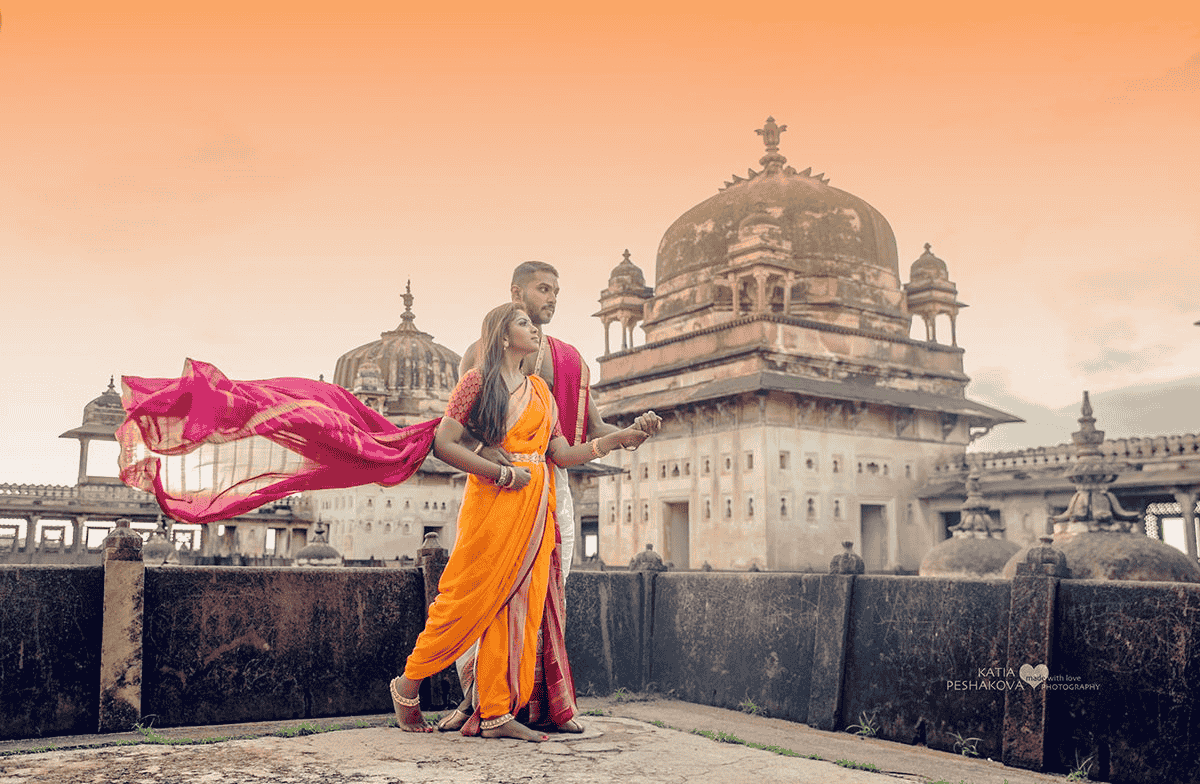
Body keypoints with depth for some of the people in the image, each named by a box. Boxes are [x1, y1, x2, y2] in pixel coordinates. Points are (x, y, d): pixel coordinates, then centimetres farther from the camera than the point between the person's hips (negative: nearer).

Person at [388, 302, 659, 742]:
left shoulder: (540, 390, 19)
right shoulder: (478, 381, 0)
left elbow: (562, 454, 14)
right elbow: (444, 444, -8)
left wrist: (618, 439, 5)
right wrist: (504, 473, -13)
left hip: (535, 507, 6)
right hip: (492, 500, -6)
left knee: (518, 606, 2)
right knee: (468, 602, -4)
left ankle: (495, 714, 6)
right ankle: (407, 687, 15)